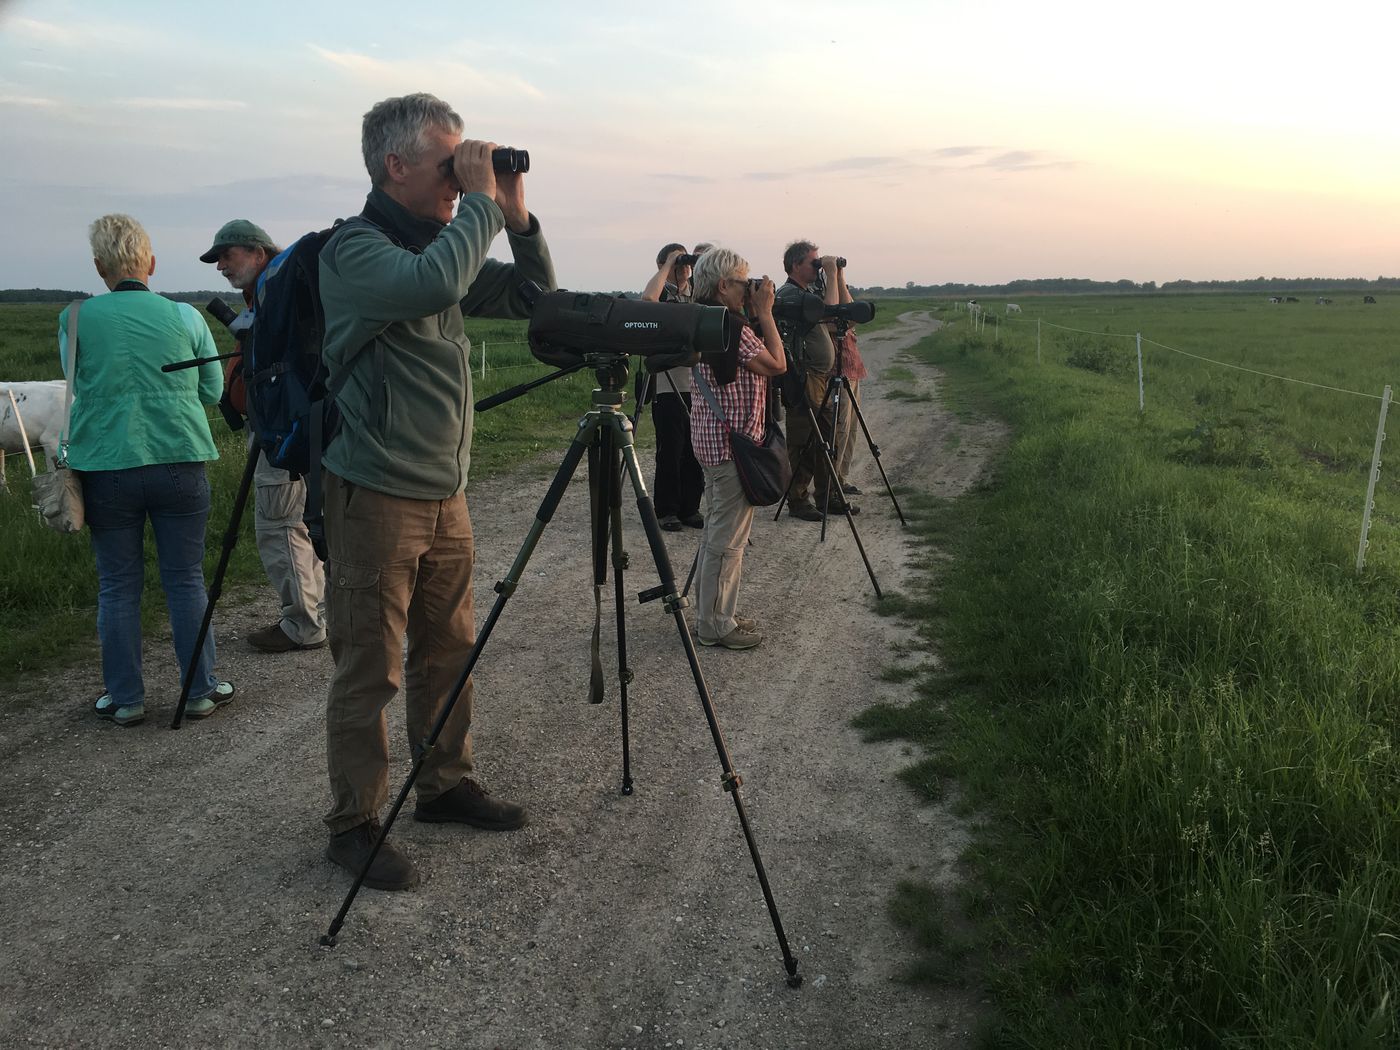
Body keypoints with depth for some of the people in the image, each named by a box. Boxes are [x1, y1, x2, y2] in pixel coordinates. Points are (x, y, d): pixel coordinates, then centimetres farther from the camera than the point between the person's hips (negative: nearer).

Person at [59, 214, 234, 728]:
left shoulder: (75, 320, 0)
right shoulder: (185, 317, 0)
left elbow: (78, 388, 13)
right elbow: (213, 390, 9)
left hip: (106, 468, 0)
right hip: (179, 463, 0)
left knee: (118, 587, 10)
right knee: (185, 579, 9)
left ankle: (125, 699, 18)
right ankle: (201, 690, 17)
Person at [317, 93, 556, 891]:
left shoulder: (444, 244, 11)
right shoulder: (355, 249, -13)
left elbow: (535, 298, 15)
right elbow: (433, 285, -33)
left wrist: (515, 216, 1)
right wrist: (481, 202, -20)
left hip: (445, 493, 8)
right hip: (377, 495, -8)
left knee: (449, 651, 16)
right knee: (371, 669, 0)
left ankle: (447, 785, 32)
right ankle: (356, 825, 14)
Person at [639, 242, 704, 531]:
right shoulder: (662, 293, 0)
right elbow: (648, 298, -24)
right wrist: (668, 265, -14)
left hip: (697, 384, 5)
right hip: (667, 385, -5)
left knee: (695, 450, 8)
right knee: (670, 450, -1)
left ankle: (689, 508, 18)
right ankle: (666, 511, 10)